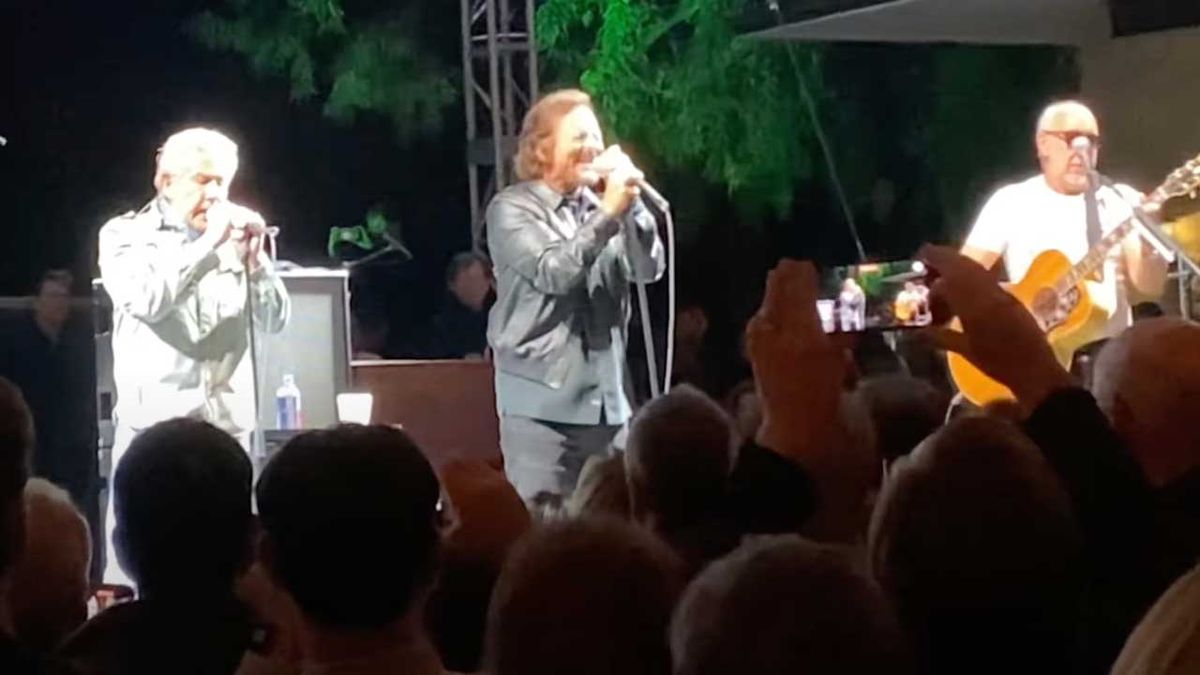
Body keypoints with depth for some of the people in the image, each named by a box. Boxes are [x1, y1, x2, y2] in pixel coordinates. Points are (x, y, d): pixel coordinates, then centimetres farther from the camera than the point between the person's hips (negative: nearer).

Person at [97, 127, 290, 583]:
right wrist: (208, 244, -16)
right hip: (154, 421, -3)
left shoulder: (232, 236, 11)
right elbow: (145, 300, -16)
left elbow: (274, 321, 8)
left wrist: (254, 258, -7)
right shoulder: (126, 235, 3)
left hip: (227, 421, 3)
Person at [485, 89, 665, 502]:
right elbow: (554, 273, -16)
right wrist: (609, 214, -16)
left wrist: (631, 206, -8)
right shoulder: (513, 209, -2)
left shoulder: (599, 207, 15)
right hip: (541, 401, -5)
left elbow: (649, 269, 5)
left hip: (605, 400, 5)